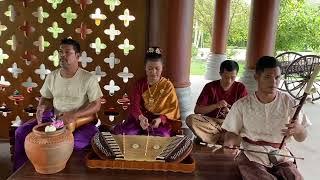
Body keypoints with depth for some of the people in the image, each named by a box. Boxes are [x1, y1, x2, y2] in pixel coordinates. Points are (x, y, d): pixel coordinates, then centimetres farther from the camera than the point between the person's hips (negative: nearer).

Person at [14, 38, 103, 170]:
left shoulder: (88, 78, -13)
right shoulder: (52, 76, 3)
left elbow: (96, 105, -14)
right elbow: (46, 98, 15)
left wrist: (73, 115, -27)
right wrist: (41, 107, -10)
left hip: (80, 121, -5)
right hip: (54, 118, 5)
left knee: (78, 142, -35)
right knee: (21, 132, -7)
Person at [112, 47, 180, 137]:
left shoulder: (168, 85, -1)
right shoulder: (139, 84, 5)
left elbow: (173, 108, -2)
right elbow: (134, 105, -4)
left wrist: (161, 119, -22)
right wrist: (140, 117, -26)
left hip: (161, 122, -2)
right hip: (140, 119, 2)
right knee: (121, 133, -23)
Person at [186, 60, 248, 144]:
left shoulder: (240, 88, -1)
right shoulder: (210, 87, -3)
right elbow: (197, 110, -6)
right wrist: (215, 105, -20)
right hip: (209, 121, 0)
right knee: (191, 119, -29)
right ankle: (223, 138, -23)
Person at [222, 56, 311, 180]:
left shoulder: (289, 103, -2)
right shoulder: (242, 105, -5)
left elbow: (301, 138, 2)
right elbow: (232, 132, 3)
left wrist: (298, 130, -22)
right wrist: (228, 143, -21)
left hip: (280, 157, 2)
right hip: (251, 157, -2)